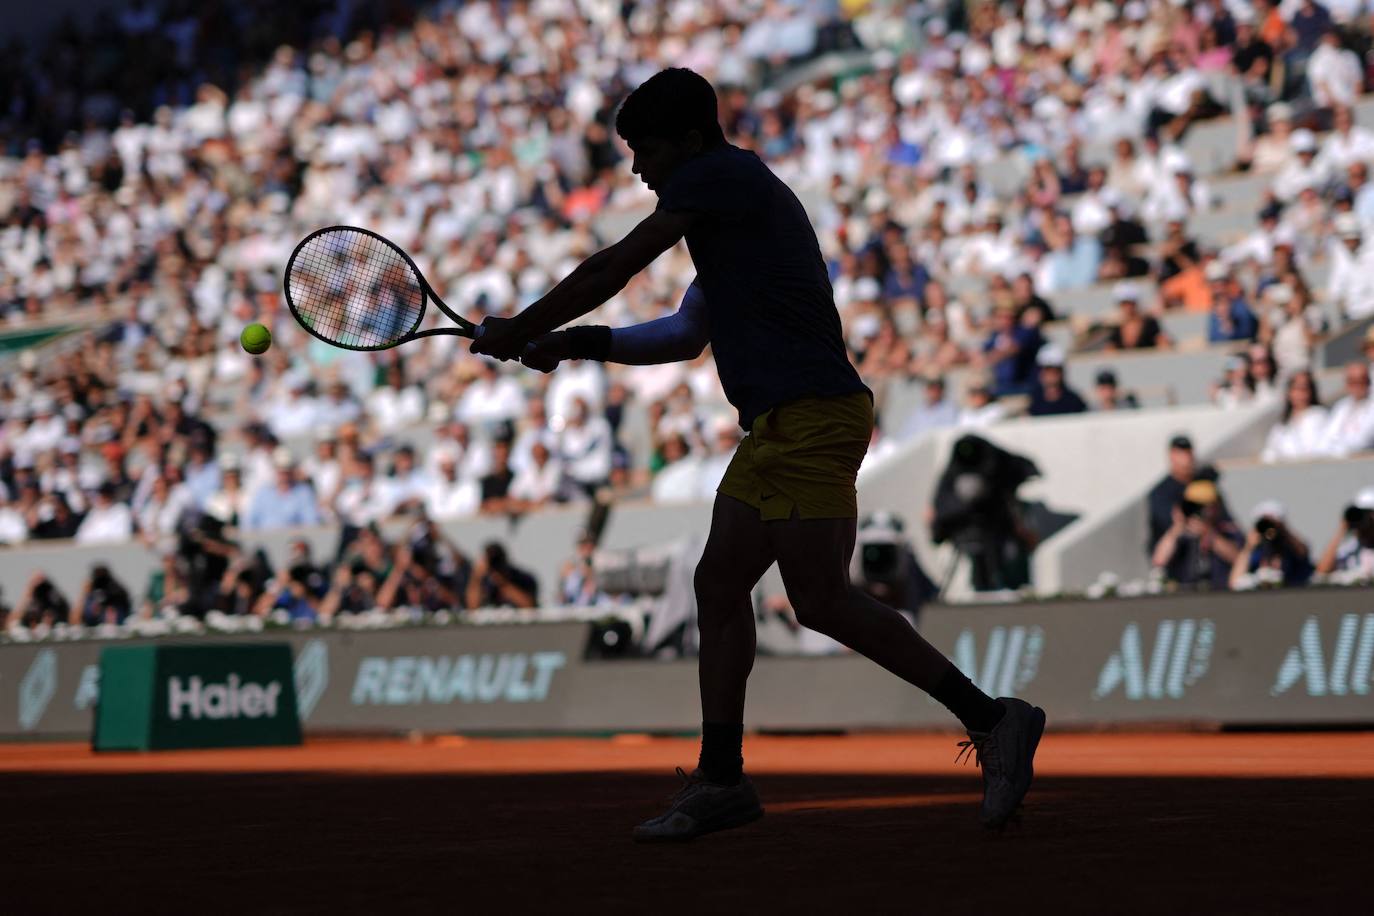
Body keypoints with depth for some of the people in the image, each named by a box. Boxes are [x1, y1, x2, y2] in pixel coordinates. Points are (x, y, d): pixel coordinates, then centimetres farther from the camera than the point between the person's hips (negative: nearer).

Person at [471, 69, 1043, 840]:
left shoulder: (719, 175, -4)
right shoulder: (746, 199, 26)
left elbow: (615, 267, -5)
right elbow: (685, 334, 31)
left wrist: (522, 329, 5)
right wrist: (581, 343, 21)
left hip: (811, 416, -10)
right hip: (781, 426, 10)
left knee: (822, 599, -15)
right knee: (720, 582, 8)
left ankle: (992, 719, -14)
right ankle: (721, 781, 9)